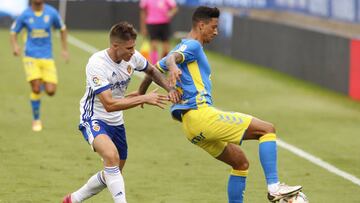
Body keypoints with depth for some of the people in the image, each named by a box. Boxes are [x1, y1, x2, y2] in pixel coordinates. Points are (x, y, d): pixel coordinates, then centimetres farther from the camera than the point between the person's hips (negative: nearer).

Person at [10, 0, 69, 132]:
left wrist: (64, 49, 13)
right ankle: (36, 120, 5)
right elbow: (13, 32, 8)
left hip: (47, 58, 1)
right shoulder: (25, 15, -5)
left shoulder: (52, 13, -3)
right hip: (31, 57, -1)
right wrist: (15, 46, -13)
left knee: (51, 91, -7)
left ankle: (44, 83, 32)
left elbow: (62, 28, 14)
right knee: (36, 89, -16)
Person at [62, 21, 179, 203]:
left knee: (113, 173, 16)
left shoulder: (132, 57, -8)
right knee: (112, 156, -36)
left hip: (116, 122, 8)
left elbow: (151, 71, 16)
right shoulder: (97, 64, -27)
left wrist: (169, 89, -2)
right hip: (94, 118, -7)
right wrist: (144, 99, -30)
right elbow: (109, 104, -30)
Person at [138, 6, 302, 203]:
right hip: (201, 114, -10)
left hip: (192, 127, 10)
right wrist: (173, 67, -48)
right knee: (267, 129, -10)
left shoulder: (187, 46, 25)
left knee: (241, 163, 18)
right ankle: (273, 187, -20)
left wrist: (141, 94, 43)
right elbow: (171, 58, -25)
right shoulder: (192, 45, -4)